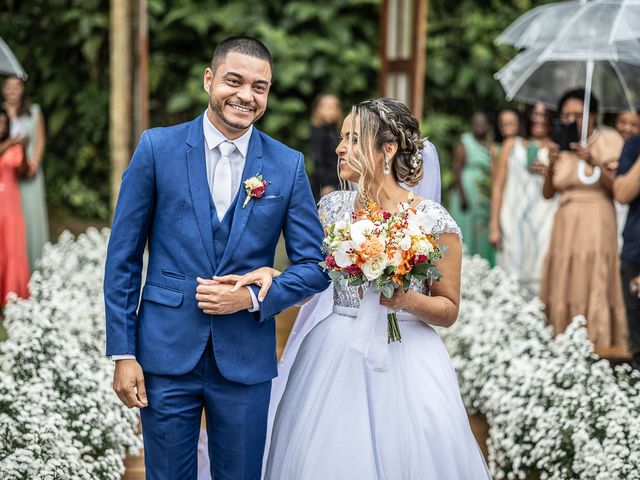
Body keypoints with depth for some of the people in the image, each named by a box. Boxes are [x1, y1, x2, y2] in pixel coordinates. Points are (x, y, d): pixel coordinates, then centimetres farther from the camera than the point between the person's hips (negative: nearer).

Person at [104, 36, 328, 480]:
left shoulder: (288, 165, 1)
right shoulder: (159, 147, -3)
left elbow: (315, 266, 4)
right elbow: (123, 257, -1)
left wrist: (253, 297, -12)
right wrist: (123, 353, -4)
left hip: (246, 360, 1)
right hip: (166, 352, -1)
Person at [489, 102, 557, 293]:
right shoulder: (512, 145, 13)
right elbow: (498, 186, 10)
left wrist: (550, 173, -10)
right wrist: (494, 226, 4)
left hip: (544, 223, -1)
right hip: (513, 223, 1)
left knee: (539, 276, -8)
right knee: (512, 276, -3)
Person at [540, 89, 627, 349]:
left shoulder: (608, 140, 0)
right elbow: (547, 193, 8)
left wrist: (594, 163, -19)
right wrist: (551, 165, -9)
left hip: (596, 223, -4)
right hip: (565, 223, 4)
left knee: (596, 287, -10)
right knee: (563, 289, 2)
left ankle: (600, 347, -5)